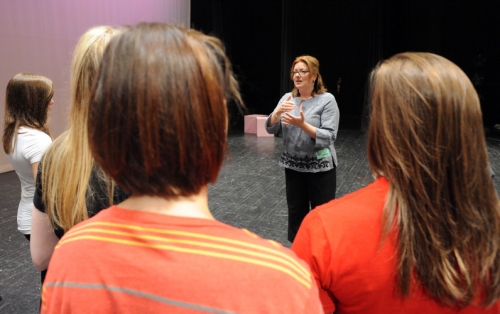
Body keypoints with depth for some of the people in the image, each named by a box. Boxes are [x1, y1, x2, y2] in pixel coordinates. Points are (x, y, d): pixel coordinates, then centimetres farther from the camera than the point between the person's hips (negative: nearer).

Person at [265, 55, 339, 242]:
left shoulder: (327, 100, -10)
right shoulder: (287, 98, 4)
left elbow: (329, 137, -17)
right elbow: (271, 129, -3)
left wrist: (302, 124, -29)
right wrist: (277, 112, -22)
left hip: (320, 167, -4)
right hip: (293, 166, 4)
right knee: (296, 212, 14)